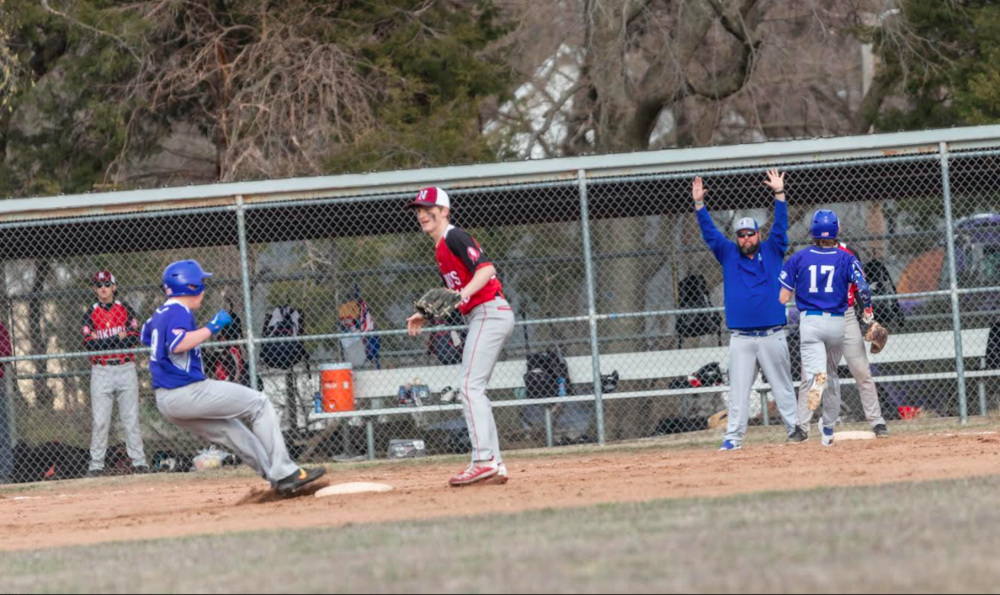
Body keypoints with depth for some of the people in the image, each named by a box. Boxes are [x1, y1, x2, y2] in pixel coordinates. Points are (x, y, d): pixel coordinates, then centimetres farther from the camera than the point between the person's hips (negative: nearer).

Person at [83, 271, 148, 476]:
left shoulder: (125, 310, 5)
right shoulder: (91, 314, 4)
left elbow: (135, 338, -6)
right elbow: (89, 343, -8)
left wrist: (103, 341, -11)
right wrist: (119, 338, -12)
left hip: (126, 369, 0)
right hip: (101, 372, 0)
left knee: (131, 418, 1)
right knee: (100, 421, -2)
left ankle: (138, 461, 4)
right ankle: (96, 465, 0)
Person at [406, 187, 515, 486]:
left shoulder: (454, 238, -9)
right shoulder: (442, 247, 21)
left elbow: (485, 268, -22)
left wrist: (464, 293, -36)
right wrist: (426, 315, 23)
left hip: (489, 313, -11)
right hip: (483, 317, 11)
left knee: (470, 385, -18)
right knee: (473, 390, 10)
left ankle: (483, 459, -26)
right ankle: (494, 465, 9)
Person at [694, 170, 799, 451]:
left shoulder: (772, 252, 8)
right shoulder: (729, 255, 11)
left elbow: (780, 226, -2)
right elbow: (710, 233, 6)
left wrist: (779, 194, -12)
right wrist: (699, 204, -4)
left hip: (773, 336, -1)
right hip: (741, 339, 1)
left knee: (783, 387, 4)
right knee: (738, 389, -2)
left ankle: (795, 429, 8)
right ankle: (734, 436, -4)